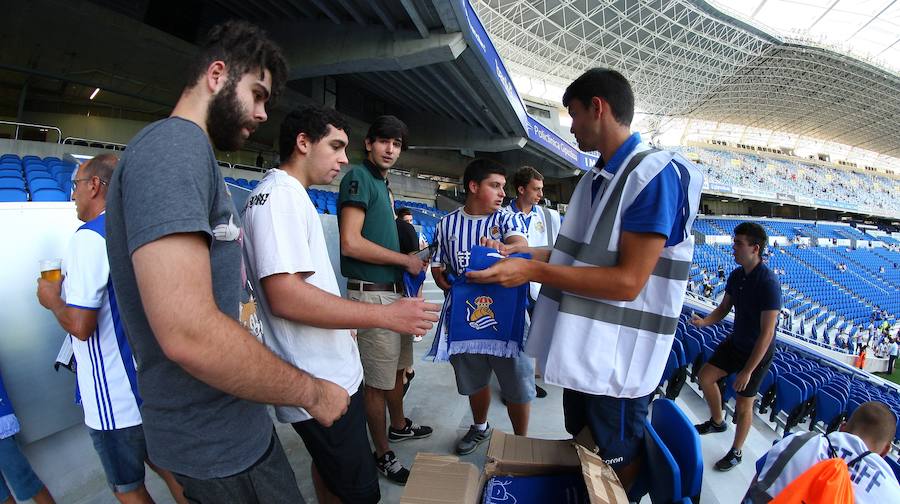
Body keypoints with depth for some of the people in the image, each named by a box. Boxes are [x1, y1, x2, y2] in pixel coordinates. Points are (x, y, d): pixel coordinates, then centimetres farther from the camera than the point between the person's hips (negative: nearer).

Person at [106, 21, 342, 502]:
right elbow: (189, 333, -31)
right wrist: (313, 391, -19)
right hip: (215, 441, -9)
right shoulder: (175, 144, -21)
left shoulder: (183, 151, 11)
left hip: (226, 421, 9)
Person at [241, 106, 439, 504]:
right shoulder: (281, 193, -17)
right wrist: (386, 315, -25)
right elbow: (285, 296, -27)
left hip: (328, 373, 11)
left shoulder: (286, 193, 15)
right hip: (324, 385, -11)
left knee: (330, 470, 25)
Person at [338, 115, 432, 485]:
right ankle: (383, 455, 21)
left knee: (398, 368, 23)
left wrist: (411, 265, 9)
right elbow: (350, 243, -21)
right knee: (378, 381, 4)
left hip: (394, 291, 9)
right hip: (372, 293, -9)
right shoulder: (358, 177, -11)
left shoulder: (382, 184, 16)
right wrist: (405, 259, -12)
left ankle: (398, 426, 43)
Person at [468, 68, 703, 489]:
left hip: (618, 359, -8)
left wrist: (534, 271, -26)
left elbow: (628, 280, -25)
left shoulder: (655, 174, -20)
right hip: (583, 347, 9)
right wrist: (523, 254, 8)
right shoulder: (596, 179, 9)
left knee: (616, 466, 15)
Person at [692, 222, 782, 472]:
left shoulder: (768, 283, -30)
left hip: (757, 351, -7)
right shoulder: (736, 275, -5)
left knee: (743, 406, 5)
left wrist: (747, 371, -26)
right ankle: (717, 422, 37)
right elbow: (724, 308, 7)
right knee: (705, 376, 12)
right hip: (735, 341, 7)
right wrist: (704, 321, -15)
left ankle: (736, 452, 27)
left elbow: (767, 333, -29)